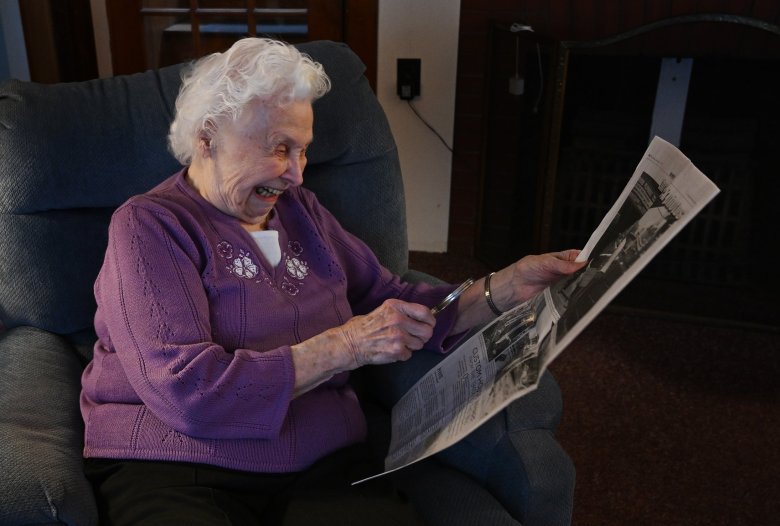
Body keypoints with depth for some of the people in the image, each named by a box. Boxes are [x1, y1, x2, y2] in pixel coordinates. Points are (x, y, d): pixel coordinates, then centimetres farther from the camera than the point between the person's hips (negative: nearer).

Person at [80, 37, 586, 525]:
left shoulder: (300, 209, 13)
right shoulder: (147, 226, -6)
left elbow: (390, 301, 14)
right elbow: (186, 391, -18)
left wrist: (504, 289, 1)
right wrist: (348, 345, -17)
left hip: (321, 462, 4)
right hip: (173, 468, -3)